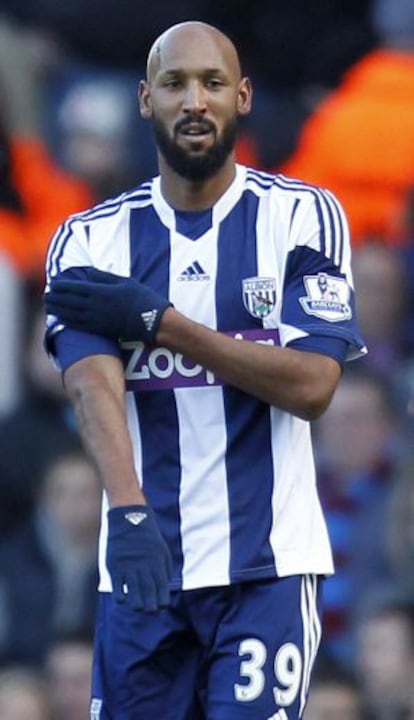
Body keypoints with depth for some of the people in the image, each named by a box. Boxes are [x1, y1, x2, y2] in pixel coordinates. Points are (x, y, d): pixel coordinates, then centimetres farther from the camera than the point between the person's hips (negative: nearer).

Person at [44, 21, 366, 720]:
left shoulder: (302, 216, 0)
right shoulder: (92, 241, 3)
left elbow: (312, 385, -9)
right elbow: (93, 383, -13)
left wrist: (157, 322, -13)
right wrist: (130, 512, -31)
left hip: (268, 562, -2)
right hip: (141, 561, 2)